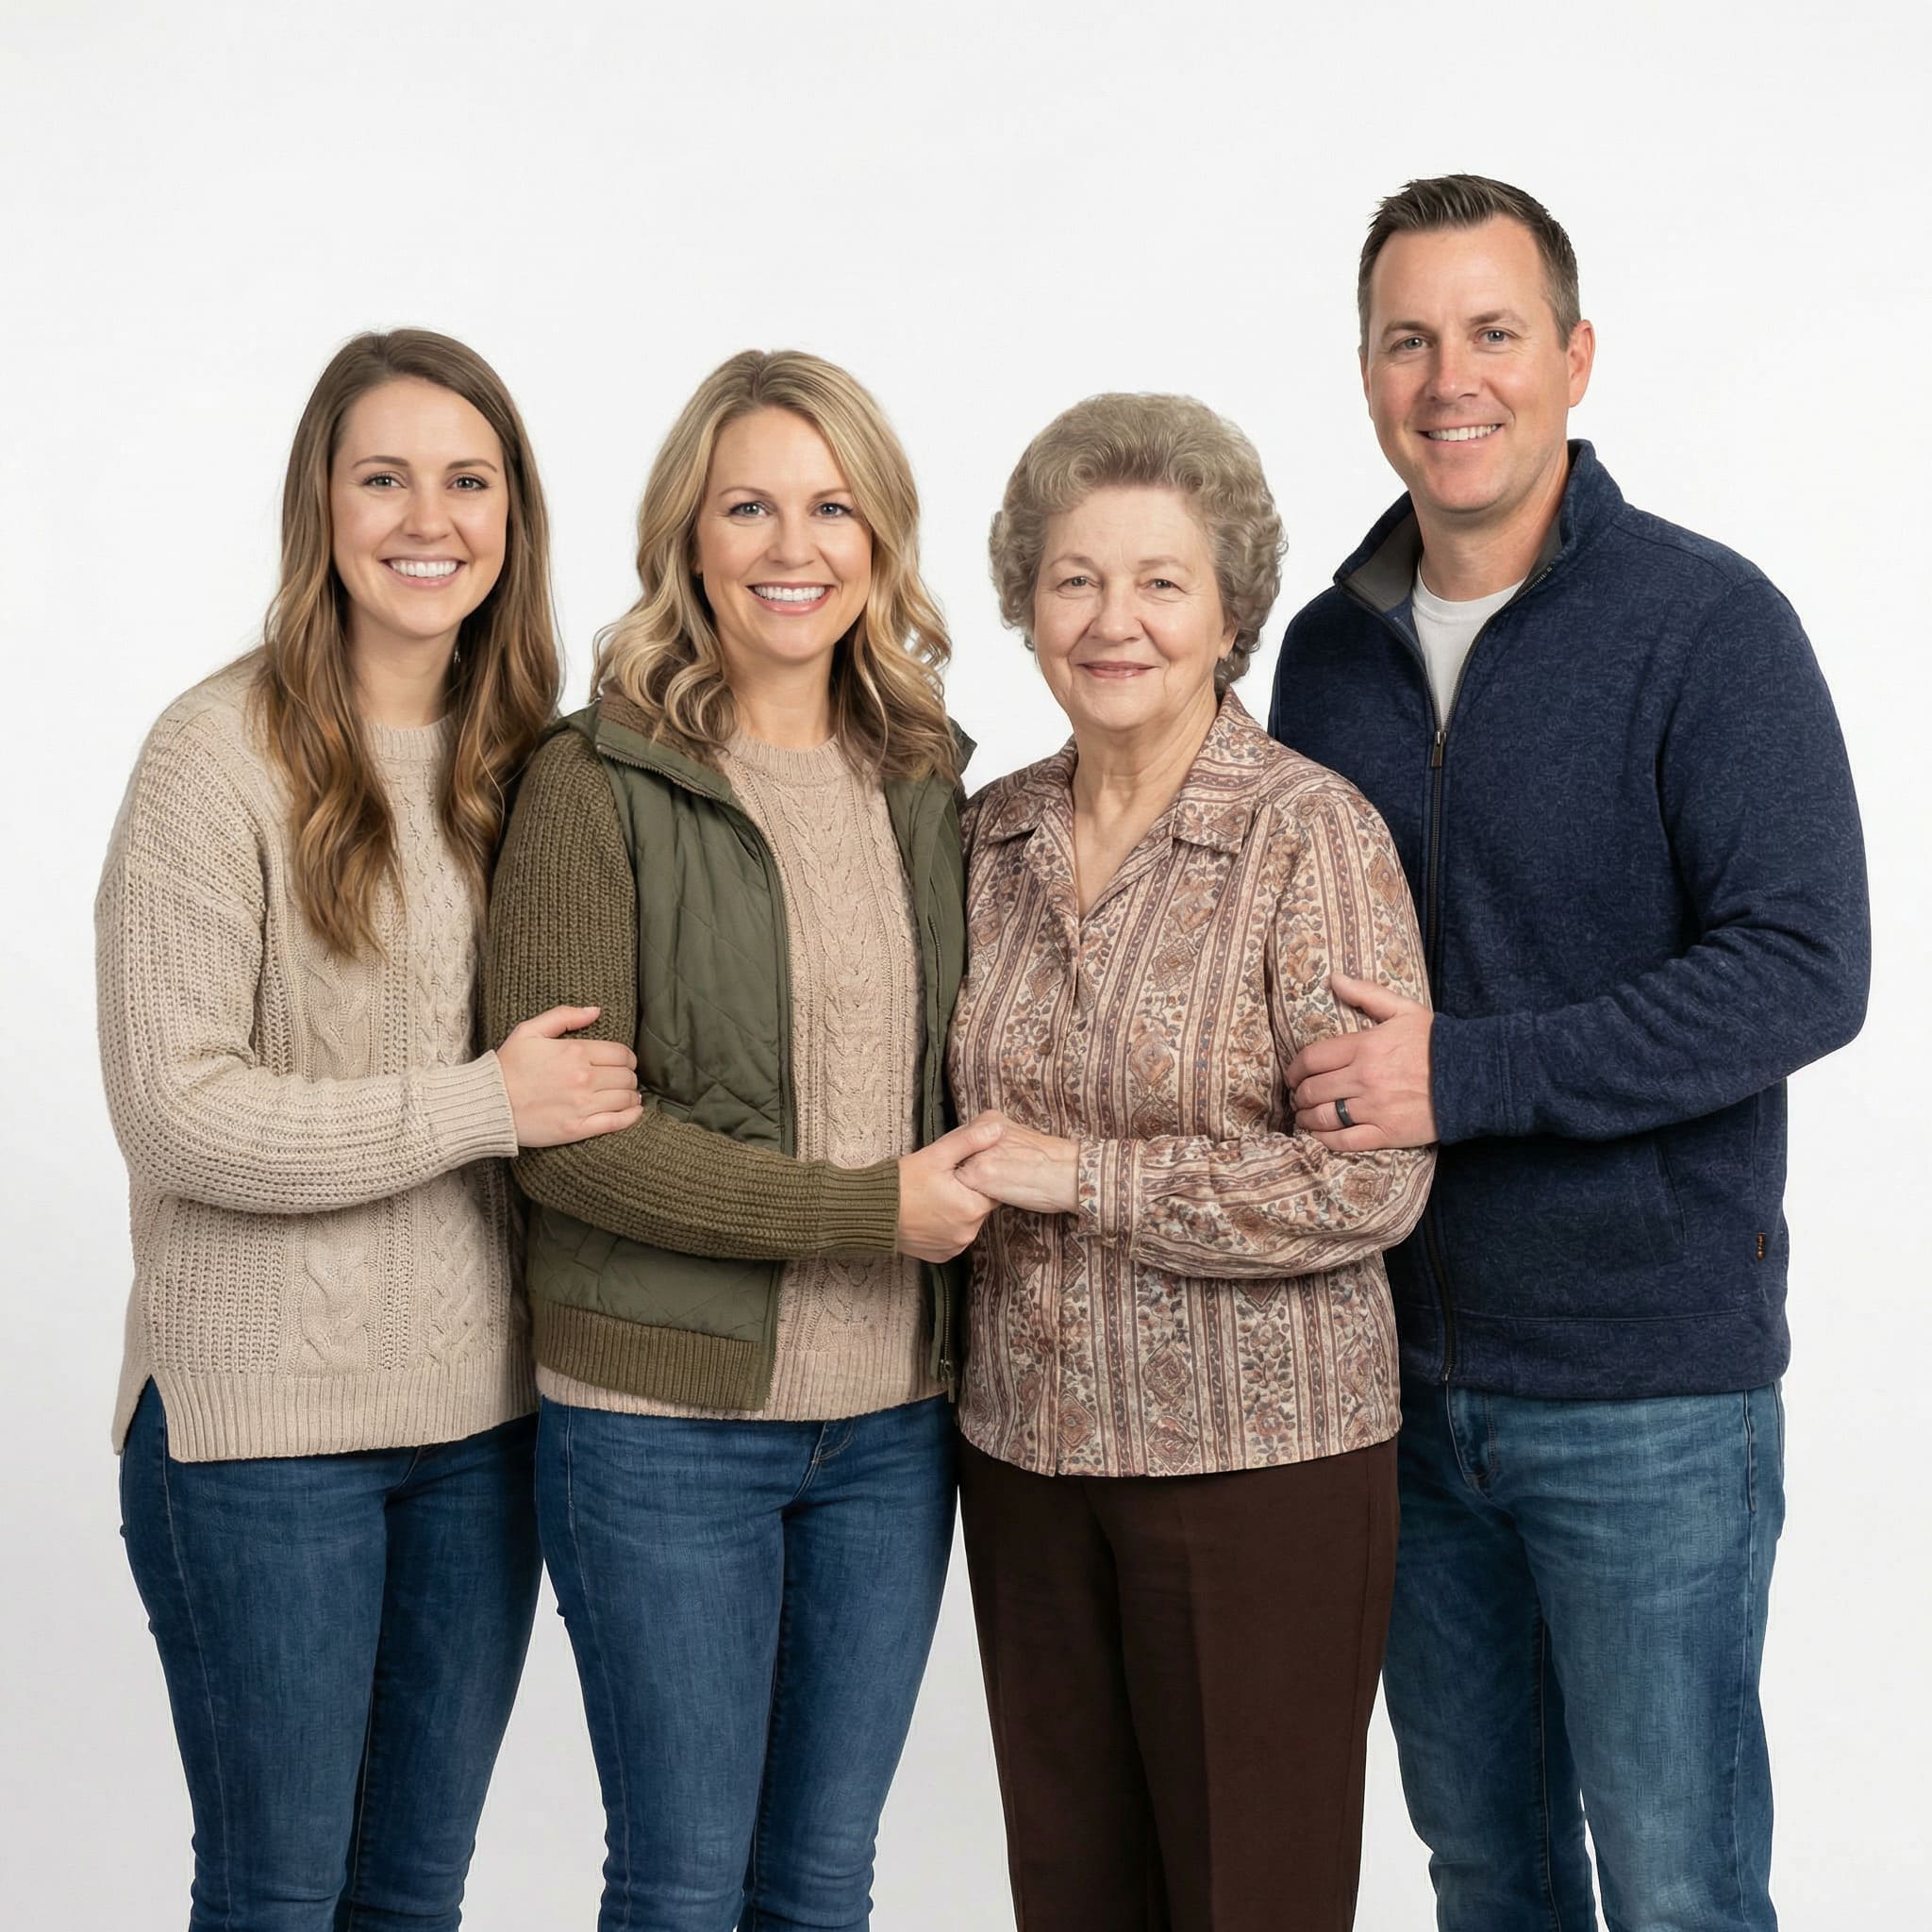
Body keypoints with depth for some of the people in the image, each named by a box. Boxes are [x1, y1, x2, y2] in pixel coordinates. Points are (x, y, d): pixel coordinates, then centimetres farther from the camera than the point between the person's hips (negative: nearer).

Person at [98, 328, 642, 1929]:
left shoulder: (527, 760, 7)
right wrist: (486, 1106, -17)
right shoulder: (224, 751, -11)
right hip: (263, 1412, -5)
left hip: (482, 1406, 5)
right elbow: (171, 1113, -16)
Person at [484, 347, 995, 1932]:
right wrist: (867, 1209, -17)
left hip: (893, 1421, 5)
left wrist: (976, 1195, -1)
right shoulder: (597, 787, -9)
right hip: (664, 1424, -5)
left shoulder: (923, 785, 7)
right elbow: (568, 1130, -16)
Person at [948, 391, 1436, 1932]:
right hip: (1025, 1445, 5)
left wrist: (1082, 1178, -17)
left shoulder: (1312, 836, -11)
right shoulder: (993, 834, 6)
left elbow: (1372, 1179, -18)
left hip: (1259, 1455, -5)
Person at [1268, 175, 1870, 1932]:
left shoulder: (1706, 622, -10)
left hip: (1647, 1387, -5)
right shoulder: (1332, 647, 7)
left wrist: (1465, 1076, -23)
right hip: (1398, 1372, 5)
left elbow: (1804, 972, -19)